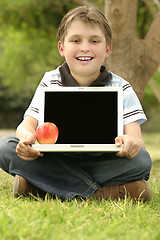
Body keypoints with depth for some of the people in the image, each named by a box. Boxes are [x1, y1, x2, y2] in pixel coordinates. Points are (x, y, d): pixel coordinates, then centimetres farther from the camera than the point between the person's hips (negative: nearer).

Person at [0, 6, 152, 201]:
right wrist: (27, 136, -34)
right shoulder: (50, 83, 3)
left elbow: (136, 138, -12)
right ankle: (98, 193, -29)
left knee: (141, 160, -30)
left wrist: (131, 142, -40)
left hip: (100, 162, -1)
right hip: (55, 160, 1)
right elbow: (28, 123, -7)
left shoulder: (121, 89, -1)